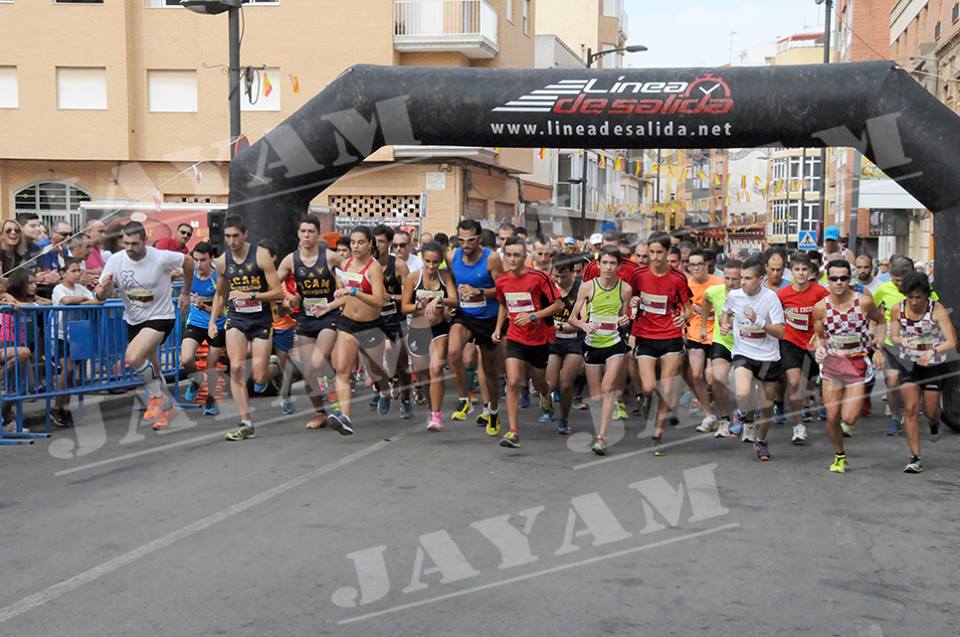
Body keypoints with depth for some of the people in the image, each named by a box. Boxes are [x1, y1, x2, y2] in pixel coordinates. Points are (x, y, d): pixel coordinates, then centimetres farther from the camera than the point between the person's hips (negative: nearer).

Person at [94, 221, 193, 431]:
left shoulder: (161, 258, -21)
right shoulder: (115, 260, -12)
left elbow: (188, 262, -1)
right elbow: (100, 296, -9)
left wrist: (186, 294, 7)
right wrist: (103, 289, -34)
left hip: (160, 317, -5)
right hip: (133, 320, 5)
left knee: (133, 357, -26)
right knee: (150, 367, 19)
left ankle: (156, 396, -6)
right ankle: (165, 406, 41)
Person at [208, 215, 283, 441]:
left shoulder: (261, 255, -10)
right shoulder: (222, 261, 3)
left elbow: (278, 293, -12)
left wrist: (250, 295, -22)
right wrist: (212, 320, 10)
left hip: (261, 321, -3)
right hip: (236, 319, 3)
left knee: (259, 378, -4)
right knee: (236, 368, -14)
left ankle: (273, 365, 34)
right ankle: (246, 424, -6)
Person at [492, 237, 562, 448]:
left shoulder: (538, 277, -16)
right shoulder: (501, 281, -1)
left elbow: (558, 304, -12)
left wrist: (533, 316, -21)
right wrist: (498, 328, 8)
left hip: (540, 338, -2)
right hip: (515, 338, 2)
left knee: (538, 381, 16)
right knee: (513, 383, -13)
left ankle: (546, 396, 55)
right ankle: (513, 431, -10)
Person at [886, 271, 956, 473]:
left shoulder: (937, 309, -19)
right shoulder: (897, 310, -10)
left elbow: (951, 341, -23)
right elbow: (893, 336, 2)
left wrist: (932, 352, -40)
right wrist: (901, 340, -22)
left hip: (935, 364, -2)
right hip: (908, 363, 2)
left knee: (930, 411, 6)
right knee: (910, 408, -9)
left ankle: (934, 422, 47)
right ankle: (916, 458, -3)